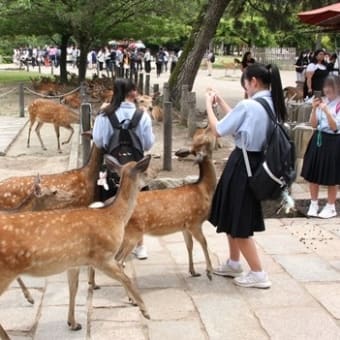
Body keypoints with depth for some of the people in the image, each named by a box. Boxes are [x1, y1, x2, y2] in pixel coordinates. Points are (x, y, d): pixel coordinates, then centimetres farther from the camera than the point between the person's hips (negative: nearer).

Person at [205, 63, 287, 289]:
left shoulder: (248, 105, -21)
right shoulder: (272, 105, 5)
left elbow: (218, 130, -10)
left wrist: (209, 105, 3)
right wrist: (221, 101, 16)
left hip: (242, 165, -9)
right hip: (258, 162, 9)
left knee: (237, 223, 4)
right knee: (234, 218, 22)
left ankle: (258, 274, 8)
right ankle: (233, 264, 34)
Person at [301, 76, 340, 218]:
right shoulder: (322, 101, 5)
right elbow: (314, 124, 3)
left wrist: (326, 110, -26)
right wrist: (314, 109, -12)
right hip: (318, 139, 5)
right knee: (312, 174, 10)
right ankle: (313, 204, 24)